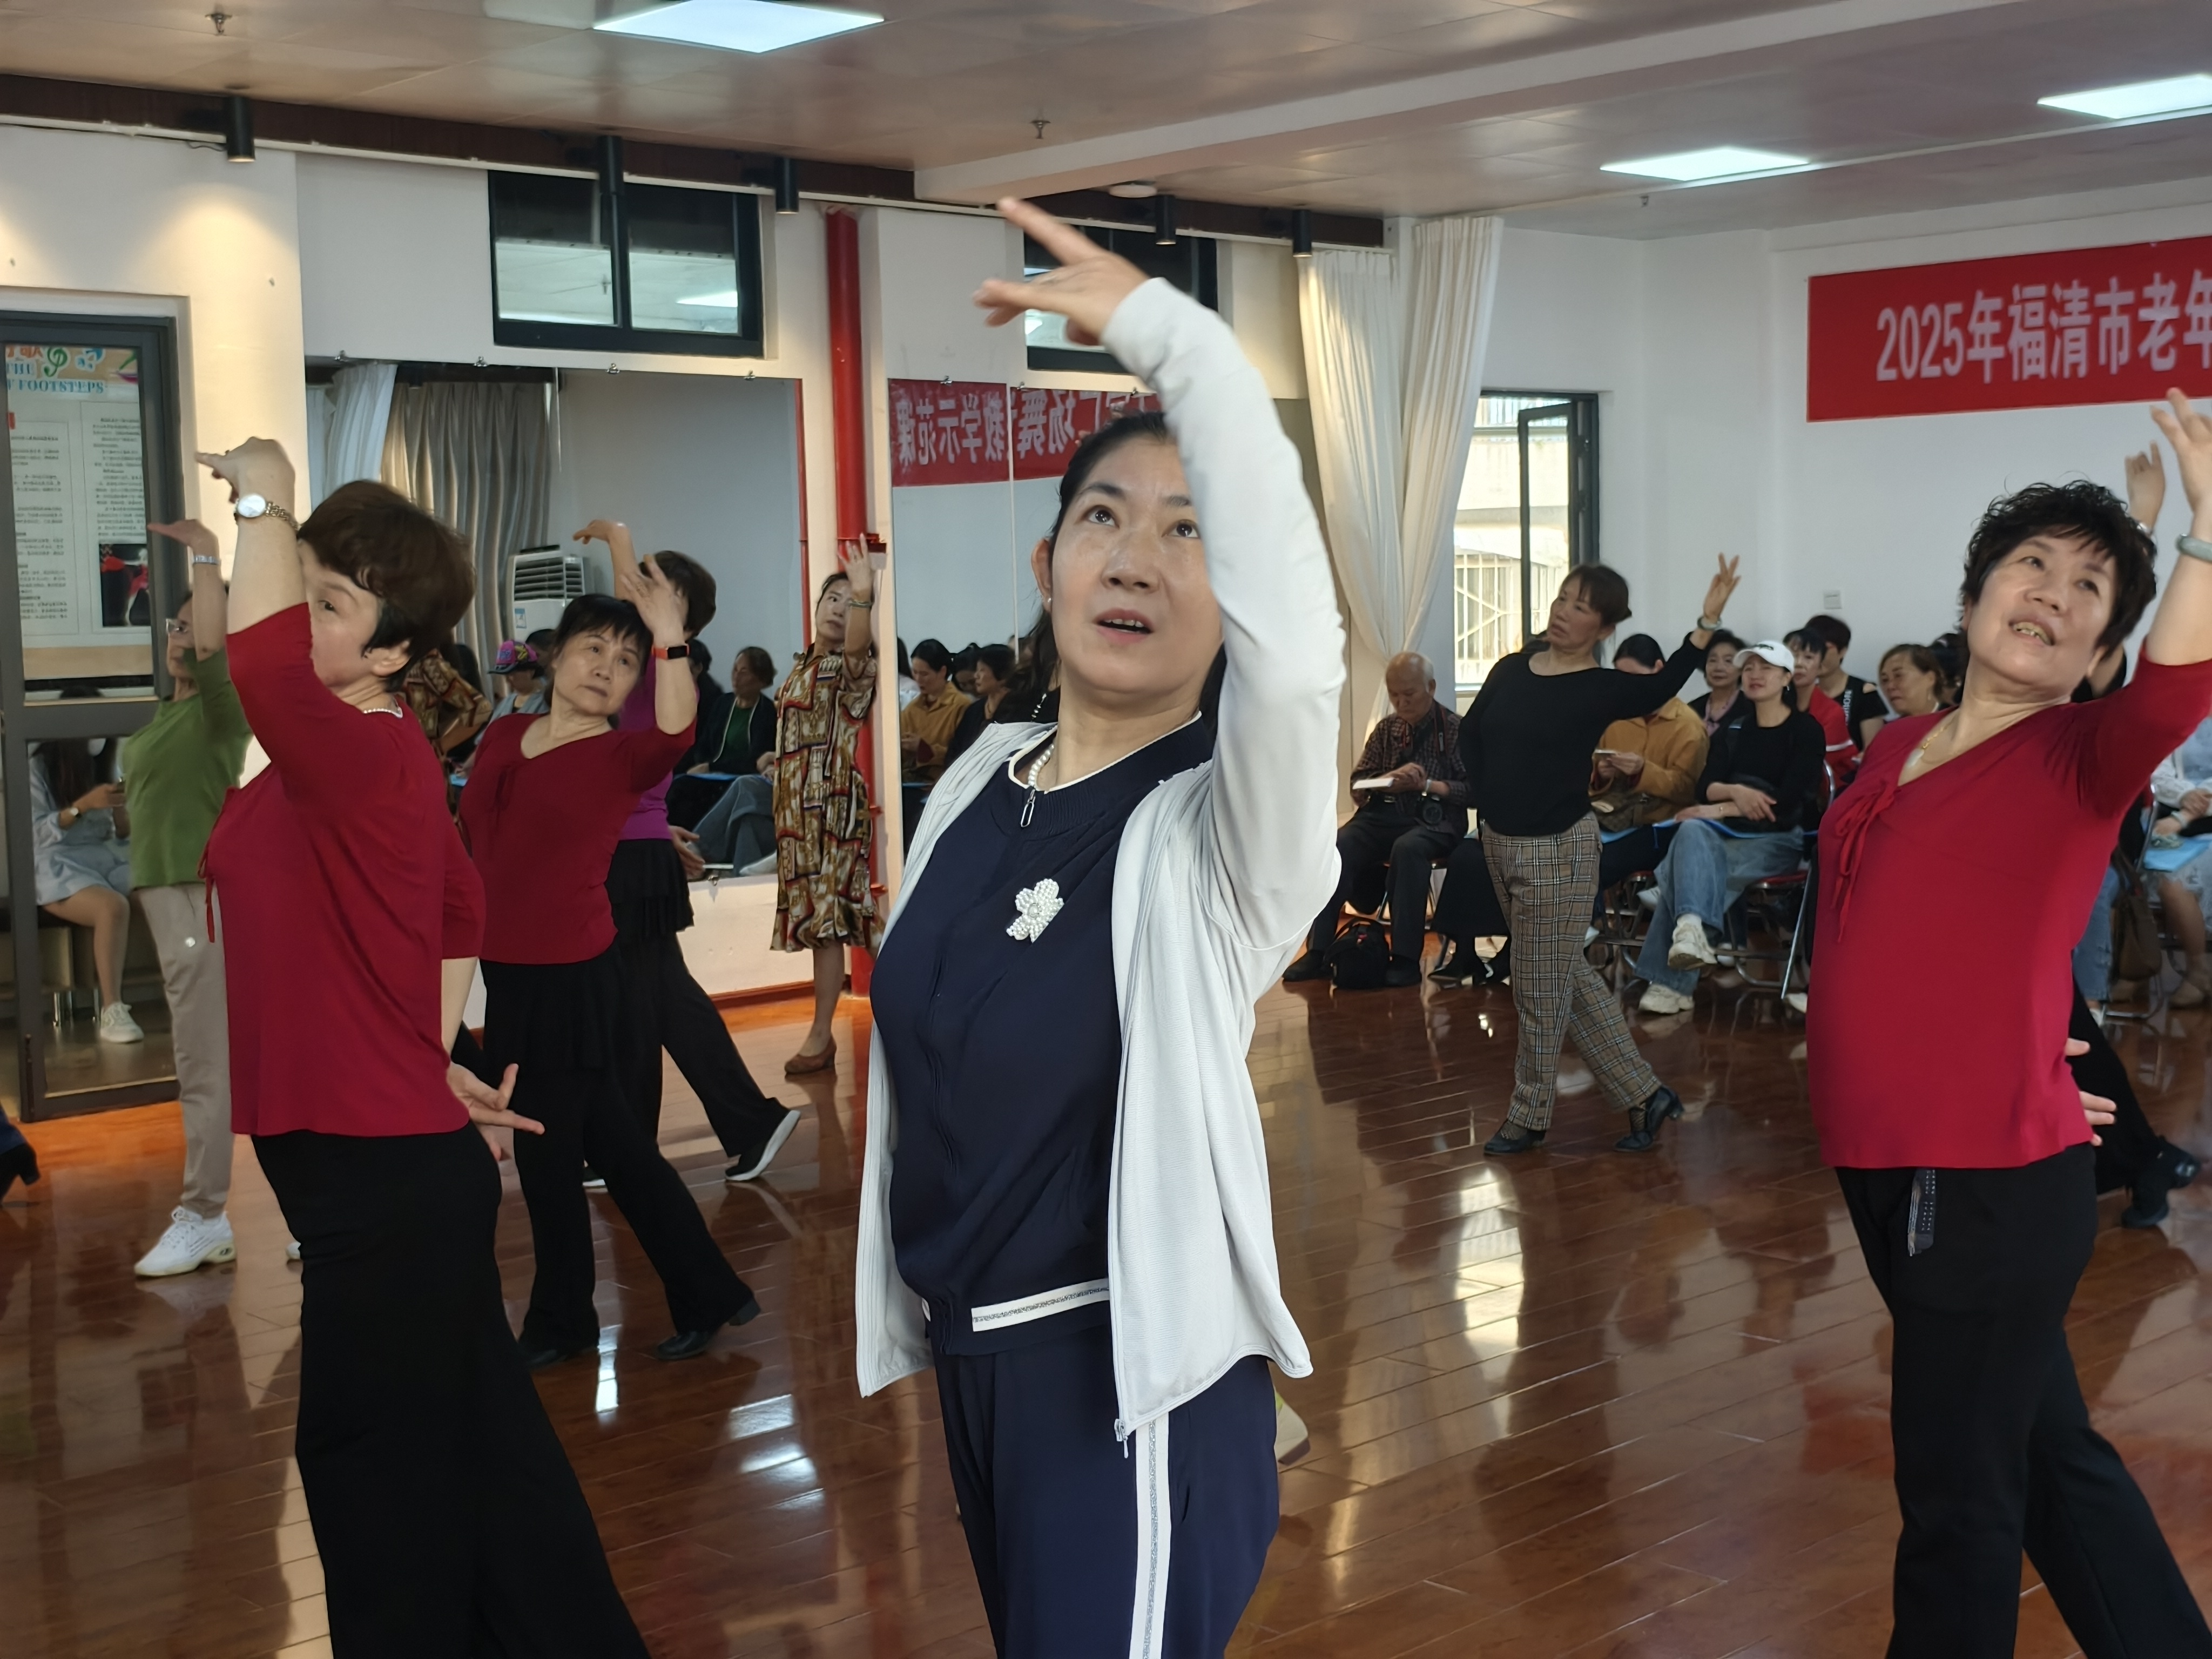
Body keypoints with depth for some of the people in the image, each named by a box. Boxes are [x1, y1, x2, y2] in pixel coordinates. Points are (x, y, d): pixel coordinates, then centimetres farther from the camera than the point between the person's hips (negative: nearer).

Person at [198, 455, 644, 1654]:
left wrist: (261, 501, -25)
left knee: (376, 1466, 4)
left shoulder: (365, 757, -20)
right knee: (477, 1439, 19)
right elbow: (461, 906, 22)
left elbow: (265, 663, -40)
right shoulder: (351, 764, 9)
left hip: (387, 1177, -10)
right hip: (388, 1158, 10)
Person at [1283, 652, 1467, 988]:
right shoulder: (1386, 728, 16)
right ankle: (1318, 952, -27)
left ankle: (1405, 958, -35)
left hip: (1435, 819, -4)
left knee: (1408, 849, -39)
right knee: (1336, 849, -26)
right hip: (1384, 814, 4)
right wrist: (1388, 779, -7)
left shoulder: (1455, 730, 2)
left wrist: (1427, 784, -18)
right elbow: (1358, 786, 14)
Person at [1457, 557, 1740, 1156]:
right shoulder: (1513, 669, 5)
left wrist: (1708, 622, -28)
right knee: (1568, 978, 13)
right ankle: (1645, 1094, 23)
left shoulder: (1601, 689, -9)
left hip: (1557, 851, -6)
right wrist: (1491, 796, 6)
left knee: (1542, 991, 4)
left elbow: (1662, 686, -21)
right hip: (1501, 842, 6)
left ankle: (1529, 1117, 20)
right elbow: (1470, 734, 15)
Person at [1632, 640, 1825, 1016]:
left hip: (1779, 838, -4)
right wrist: (1734, 792, -20)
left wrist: (1720, 810, -15)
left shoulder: (1807, 731, 1)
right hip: (1728, 833, 4)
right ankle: (1691, 928, -53)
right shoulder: (1731, 731, 17)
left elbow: (1789, 800, -12)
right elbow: (1705, 788, 3)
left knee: (1685, 867, -31)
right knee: (1692, 831, -34)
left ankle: (1668, 979, -33)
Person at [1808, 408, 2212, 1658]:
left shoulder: (2079, 756, -9)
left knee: (1958, 1496, 2)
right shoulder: (1899, 749, 10)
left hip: (1996, 1179, -7)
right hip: (1885, 1163, 7)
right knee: (2049, 1451, 19)